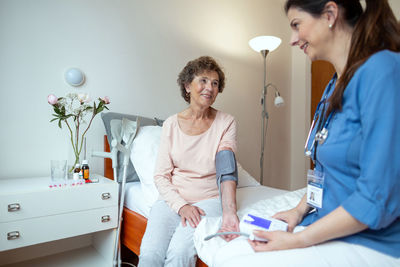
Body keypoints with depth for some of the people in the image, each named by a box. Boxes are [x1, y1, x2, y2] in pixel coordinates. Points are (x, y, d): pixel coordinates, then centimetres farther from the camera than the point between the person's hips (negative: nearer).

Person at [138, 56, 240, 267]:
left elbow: (227, 172, -13)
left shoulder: (226, 123, -1)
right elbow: (161, 175, 1)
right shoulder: (171, 124, 3)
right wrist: (181, 205, -14)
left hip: (209, 200, -1)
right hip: (172, 198, 2)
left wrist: (229, 212, -29)